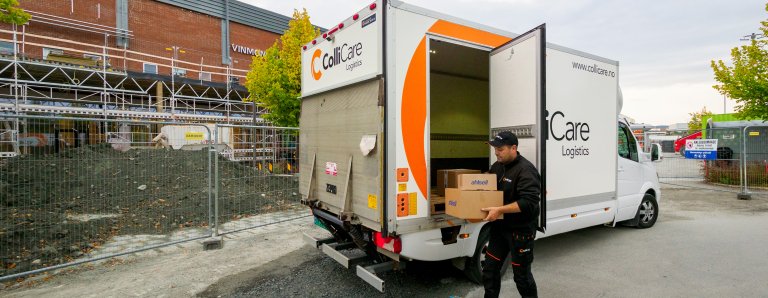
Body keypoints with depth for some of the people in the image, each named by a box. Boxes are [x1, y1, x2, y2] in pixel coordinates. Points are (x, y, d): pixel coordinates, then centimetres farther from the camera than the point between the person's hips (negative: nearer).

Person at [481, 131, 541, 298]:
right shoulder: (497, 166, 8)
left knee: (521, 273, 8)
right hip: (500, 227, 8)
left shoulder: (526, 170, -19)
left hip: (521, 230, -8)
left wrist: (499, 210, -33)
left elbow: (529, 202, -29)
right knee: (490, 268, 13)